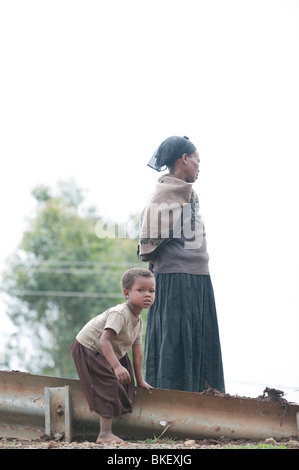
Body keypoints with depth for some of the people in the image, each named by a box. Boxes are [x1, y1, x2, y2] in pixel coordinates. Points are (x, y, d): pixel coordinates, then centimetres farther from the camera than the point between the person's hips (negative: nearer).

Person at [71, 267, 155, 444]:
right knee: (109, 384, -19)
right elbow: (104, 340, -41)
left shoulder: (138, 321, -1)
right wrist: (117, 366, -49)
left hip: (112, 352, 10)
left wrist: (140, 380, 9)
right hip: (87, 350, -10)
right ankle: (105, 433, -21)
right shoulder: (119, 314, -30)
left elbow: (137, 351, 7)